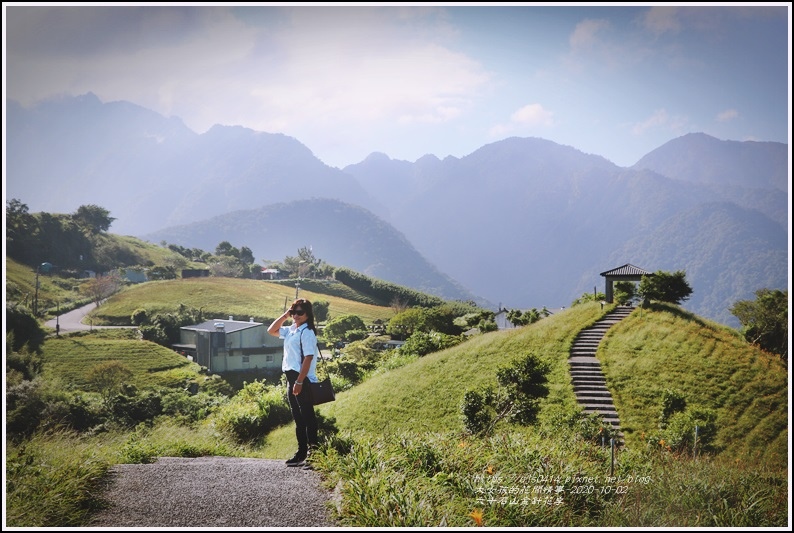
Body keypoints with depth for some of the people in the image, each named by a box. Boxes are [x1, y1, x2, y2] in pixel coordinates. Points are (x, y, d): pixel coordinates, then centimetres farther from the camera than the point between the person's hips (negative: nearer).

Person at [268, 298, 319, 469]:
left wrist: (299, 381, -22)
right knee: (298, 418, 13)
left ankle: (313, 453, -3)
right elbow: (271, 331, 23)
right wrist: (285, 315, 11)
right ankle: (302, 452, 21)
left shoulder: (307, 332, -13)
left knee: (307, 416, -6)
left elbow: (308, 358, -19)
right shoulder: (290, 330, 13)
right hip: (292, 378, 9)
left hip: (303, 380, -9)